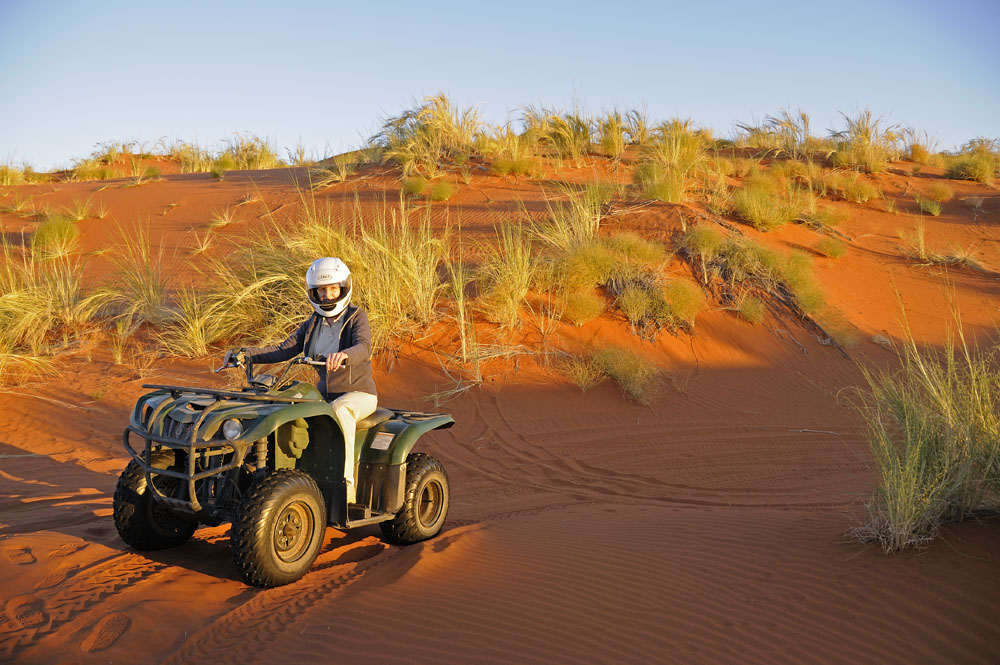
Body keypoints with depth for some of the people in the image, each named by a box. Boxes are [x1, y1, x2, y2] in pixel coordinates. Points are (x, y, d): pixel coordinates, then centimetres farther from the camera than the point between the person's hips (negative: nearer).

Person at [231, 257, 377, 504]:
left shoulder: (356, 317, -9)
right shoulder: (313, 323, 9)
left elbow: (363, 349, -28)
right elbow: (284, 350, 2)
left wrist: (343, 355, -51)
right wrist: (246, 353, -12)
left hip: (358, 393, -6)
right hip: (325, 393, 6)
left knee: (340, 410, -39)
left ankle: (346, 483, -39)